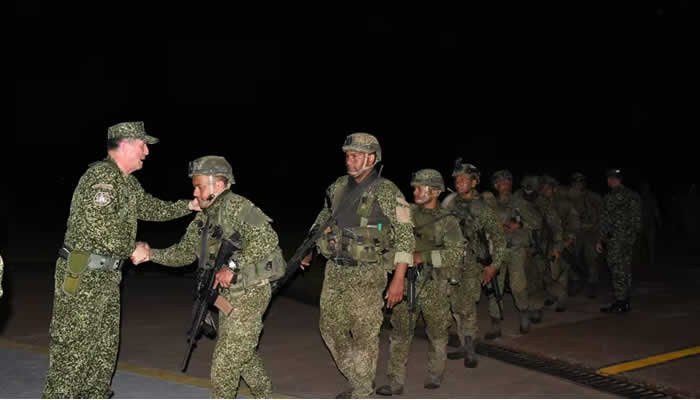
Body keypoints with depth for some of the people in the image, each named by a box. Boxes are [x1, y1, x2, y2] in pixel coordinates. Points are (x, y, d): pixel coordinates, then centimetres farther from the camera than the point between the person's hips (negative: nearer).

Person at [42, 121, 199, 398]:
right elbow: (99, 225, -26)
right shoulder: (102, 174, -17)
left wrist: (188, 206, 18)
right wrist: (133, 249, -13)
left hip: (107, 274, 10)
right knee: (73, 347, -4)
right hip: (81, 274, -10)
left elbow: (151, 208, 28)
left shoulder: (128, 183, 14)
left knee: (105, 346, 15)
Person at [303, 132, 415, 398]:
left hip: (367, 275, -6)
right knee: (330, 328, 12)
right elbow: (323, 218, 22)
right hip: (335, 271, 6)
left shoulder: (387, 192, -12)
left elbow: (405, 236, -12)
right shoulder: (338, 186, 5)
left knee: (364, 334, 2)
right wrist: (308, 249, 18)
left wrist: (398, 279, -16)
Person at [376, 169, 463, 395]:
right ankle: (395, 383, 8)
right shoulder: (407, 212, 6)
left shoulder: (447, 221, -4)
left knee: (437, 333, 12)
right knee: (399, 333, 1)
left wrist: (423, 256, -21)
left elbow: (455, 252, -15)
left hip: (433, 285, -2)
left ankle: (435, 376, 31)